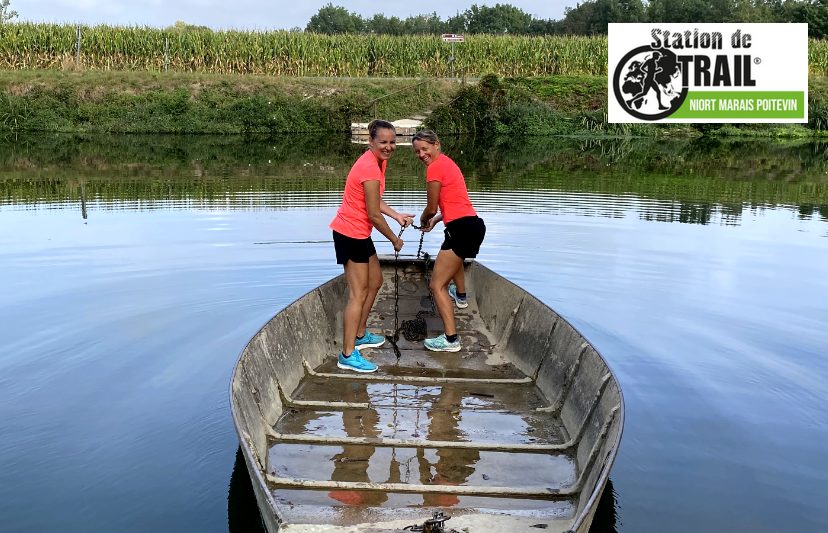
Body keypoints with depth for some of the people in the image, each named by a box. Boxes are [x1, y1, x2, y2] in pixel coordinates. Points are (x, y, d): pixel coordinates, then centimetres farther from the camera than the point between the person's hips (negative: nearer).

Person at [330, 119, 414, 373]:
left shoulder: (378, 161, 7)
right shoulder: (370, 169, -24)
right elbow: (374, 214, -21)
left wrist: (397, 216, 0)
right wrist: (394, 240, -8)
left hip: (359, 233, 10)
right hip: (351, 234, -10)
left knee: (375, 282, 21)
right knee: (358, 294, -8)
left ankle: (360, 335, 35)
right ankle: (348, 355, -3)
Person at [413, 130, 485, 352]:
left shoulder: (435, 167, -11)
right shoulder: (447, 162, 17)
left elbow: (431, 207, -6)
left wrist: (423, 220, 15)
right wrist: (435, 220, 26)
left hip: (462, 228, -10)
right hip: (473, 224, 10)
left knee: (437, 285, -8)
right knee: (455, 254, 43)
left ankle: (451, 339, -11)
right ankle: (460, 296, 66)